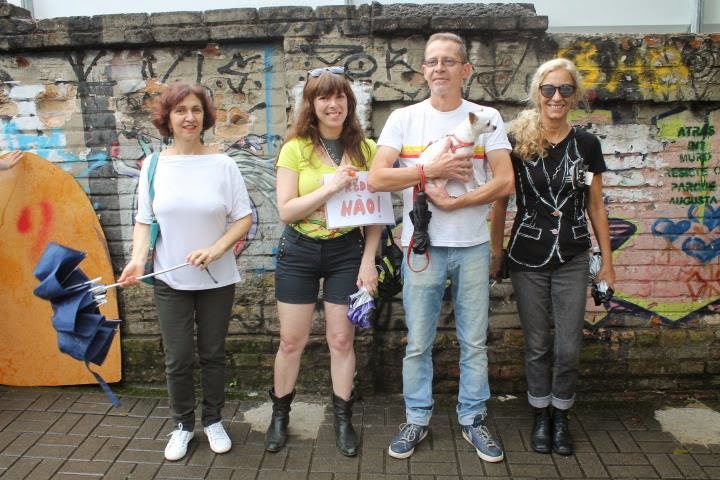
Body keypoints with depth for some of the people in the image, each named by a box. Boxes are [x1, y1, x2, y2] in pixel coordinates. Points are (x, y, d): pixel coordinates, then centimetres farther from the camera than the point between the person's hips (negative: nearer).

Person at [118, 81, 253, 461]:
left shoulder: (222, 164, -5)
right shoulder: (154, 165, -1)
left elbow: (244, 218, -4)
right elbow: (144, 220, 2)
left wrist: (217, 249, -19)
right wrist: (138, 257, -15)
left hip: (217, 279, 0)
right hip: (170, 280, 1)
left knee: (213, 355, 12)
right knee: (178, 359, 8)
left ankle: (213, 421, 32)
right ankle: (183, 425, 30)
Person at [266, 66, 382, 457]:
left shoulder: (365, 149, 0)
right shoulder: (296, 149, -6)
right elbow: (286, 211, -11)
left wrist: (368, 261, -6)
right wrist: (330, 186, -22)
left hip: (347, 252, 1)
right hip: (299, 252, 0)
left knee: (341, 339, 8)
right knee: (291, 340, 8)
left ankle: (343, 420, 25)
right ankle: (280, 415, 30)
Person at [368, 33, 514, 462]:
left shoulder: (486, 118, 3)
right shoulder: (404, 119, 2)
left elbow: (505, 182, -5)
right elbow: (377, 178, -9)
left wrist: (454, 202, -16)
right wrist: (433, 170, -17)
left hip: (473, 245, 1)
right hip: (422, 245, 0)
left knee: (475, 341, 11)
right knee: (418, 342, 9)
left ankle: (474, 418, 28)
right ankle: (417, 418, 26)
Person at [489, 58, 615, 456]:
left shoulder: (586, 144, 1)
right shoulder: (516, 142, -4)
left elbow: (595, 206, 6)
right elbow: (501, 202, 1)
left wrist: (607, 260, 6)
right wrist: (496, 251, -1)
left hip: (572, 259, 1)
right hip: (528, 258, -1)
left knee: (568, 346, 4)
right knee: (537, 344, 10)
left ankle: (560, 417, 27)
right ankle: (540, 416, 29)